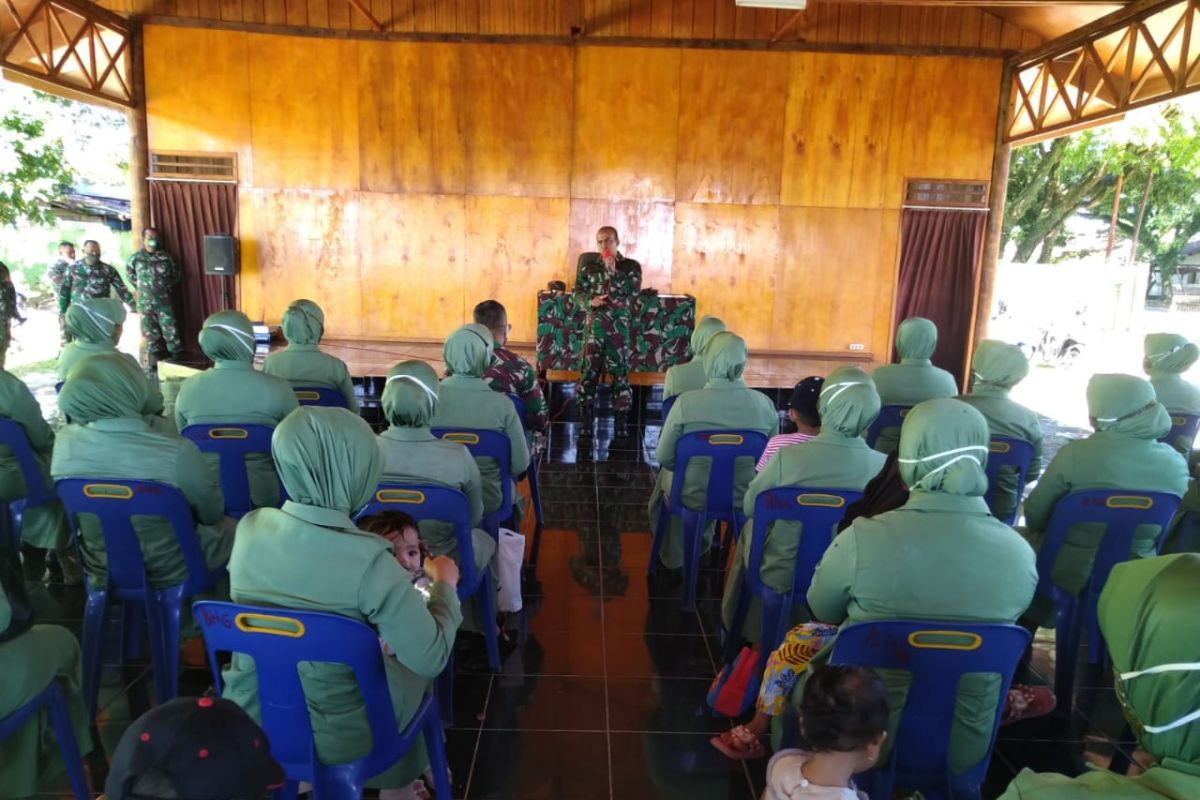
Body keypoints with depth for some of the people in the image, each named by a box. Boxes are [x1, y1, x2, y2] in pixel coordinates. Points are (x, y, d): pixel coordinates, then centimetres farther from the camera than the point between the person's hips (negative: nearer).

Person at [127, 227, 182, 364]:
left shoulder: (165, 257, 0)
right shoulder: (136, 258, 2)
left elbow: (176, 274, 13)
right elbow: (129, 274, 18)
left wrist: (168, 286, 9)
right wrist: (139, 287, 13)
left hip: (164, 301, -1)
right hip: (145, 303, 1)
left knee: (170, 331, -5)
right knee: (150, 333, 7)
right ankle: (156, 362, 14)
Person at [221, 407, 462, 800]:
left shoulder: (251, 528, -11)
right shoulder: (369, 560, -27)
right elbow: (431, 658, -20)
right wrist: (445, 584, -4)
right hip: (332, 734, -4)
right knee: (413, 668, 24)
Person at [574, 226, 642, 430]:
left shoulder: (631, 266, 4)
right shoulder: (589, 265, 10)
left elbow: (632, 293, -9)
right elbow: (578, 293, 8)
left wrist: (613, 271, -13)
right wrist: (590, 301, -12)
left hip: (619, 326, -1)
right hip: (594, 324, 2)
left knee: (620, 370, -1)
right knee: (589, 369, 1)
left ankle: (621, 419, 6)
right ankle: (586, 417, 9)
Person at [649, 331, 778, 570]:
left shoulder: (687, 402, -23)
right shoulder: (764, 404, -15)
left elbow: (664, 457, -14)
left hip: (693, 496, -2)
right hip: (743, 497, 3)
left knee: (665, 477, 32)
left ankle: (673, 556, 48)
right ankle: (700, 546, 57)